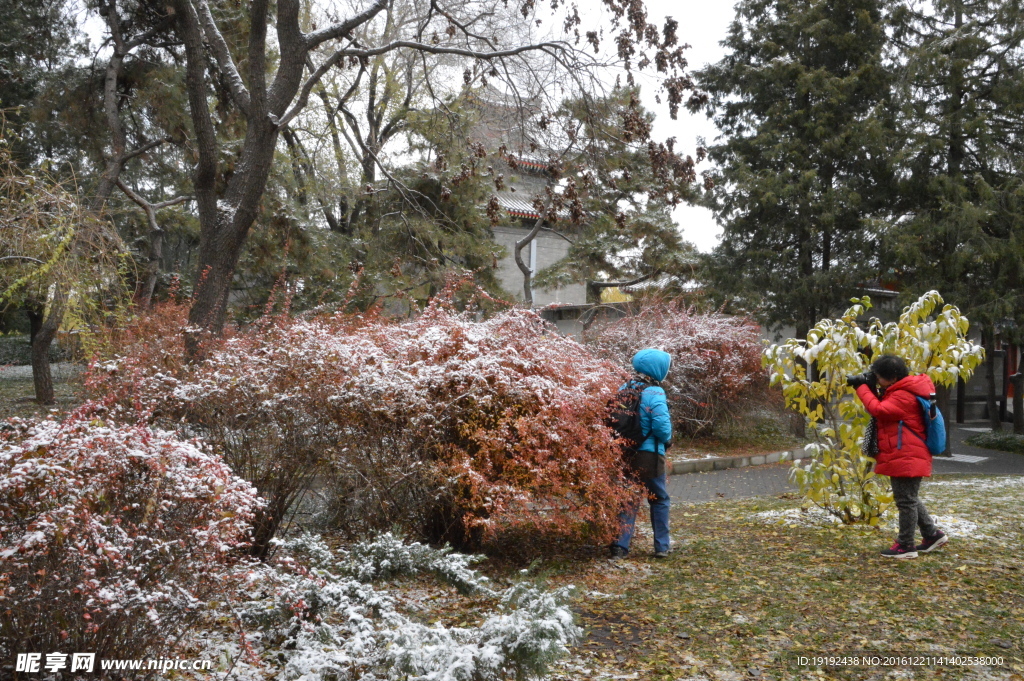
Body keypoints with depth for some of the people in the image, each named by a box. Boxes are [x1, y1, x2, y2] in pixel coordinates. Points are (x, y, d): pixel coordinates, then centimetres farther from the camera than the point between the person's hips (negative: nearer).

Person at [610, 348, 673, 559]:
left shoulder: (623, 389, 2)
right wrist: (667, 439, 0)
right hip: (649, 456, -5)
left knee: (628, 500, 13)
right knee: (660, 500, 14)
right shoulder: (654, 393, -17)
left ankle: (620, 545, 7)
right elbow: (662, 426, -21)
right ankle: (662, 547, 18)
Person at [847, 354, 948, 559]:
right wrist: (869, 388, 0)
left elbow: (878, 409, -31)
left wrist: (862, 388, -20)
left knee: (906, 500, -1)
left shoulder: (904, 396, -20)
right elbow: (883, 407, 14)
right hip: (903, 458, 11)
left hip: (906, 459, -11)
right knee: (909, 499, 21)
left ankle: (906, 545, 7)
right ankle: (933, 534, 30)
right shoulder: (900, 391, 13)